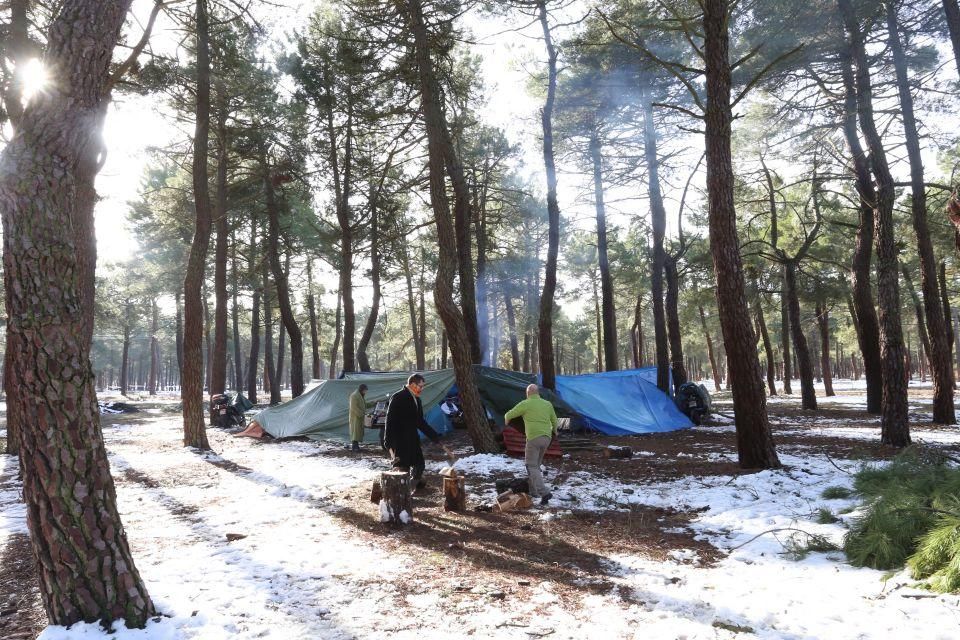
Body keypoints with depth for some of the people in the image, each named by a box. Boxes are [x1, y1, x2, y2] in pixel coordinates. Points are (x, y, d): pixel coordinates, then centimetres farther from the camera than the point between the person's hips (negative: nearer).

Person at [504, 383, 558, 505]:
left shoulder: (525, 404, -4)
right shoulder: (547, 404, 11)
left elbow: (509, 415, 4)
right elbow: (554, 421, 24)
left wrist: (507, 418, 29)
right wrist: (554, 430, 46)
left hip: (534, 438, -6)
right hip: (547, 438, 6)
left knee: (531, 466, -3)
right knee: (536, 464, 21)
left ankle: (544, 493, -16)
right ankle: (533, 491, 25)